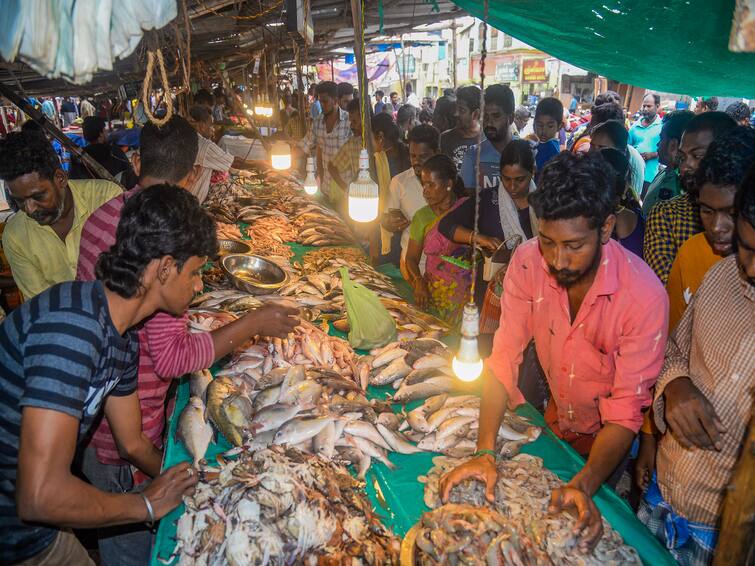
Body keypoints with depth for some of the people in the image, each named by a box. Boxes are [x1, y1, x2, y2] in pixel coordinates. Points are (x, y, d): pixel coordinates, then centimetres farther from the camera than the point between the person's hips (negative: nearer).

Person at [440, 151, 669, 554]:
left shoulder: (644, 297, -33)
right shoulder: (527, 261, -24)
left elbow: (625, 411, -27)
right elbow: (504, 358, -23)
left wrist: (584, 486, -41)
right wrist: (484, 453, -32)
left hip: (606, 439, -3)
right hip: (553, 422, 3)